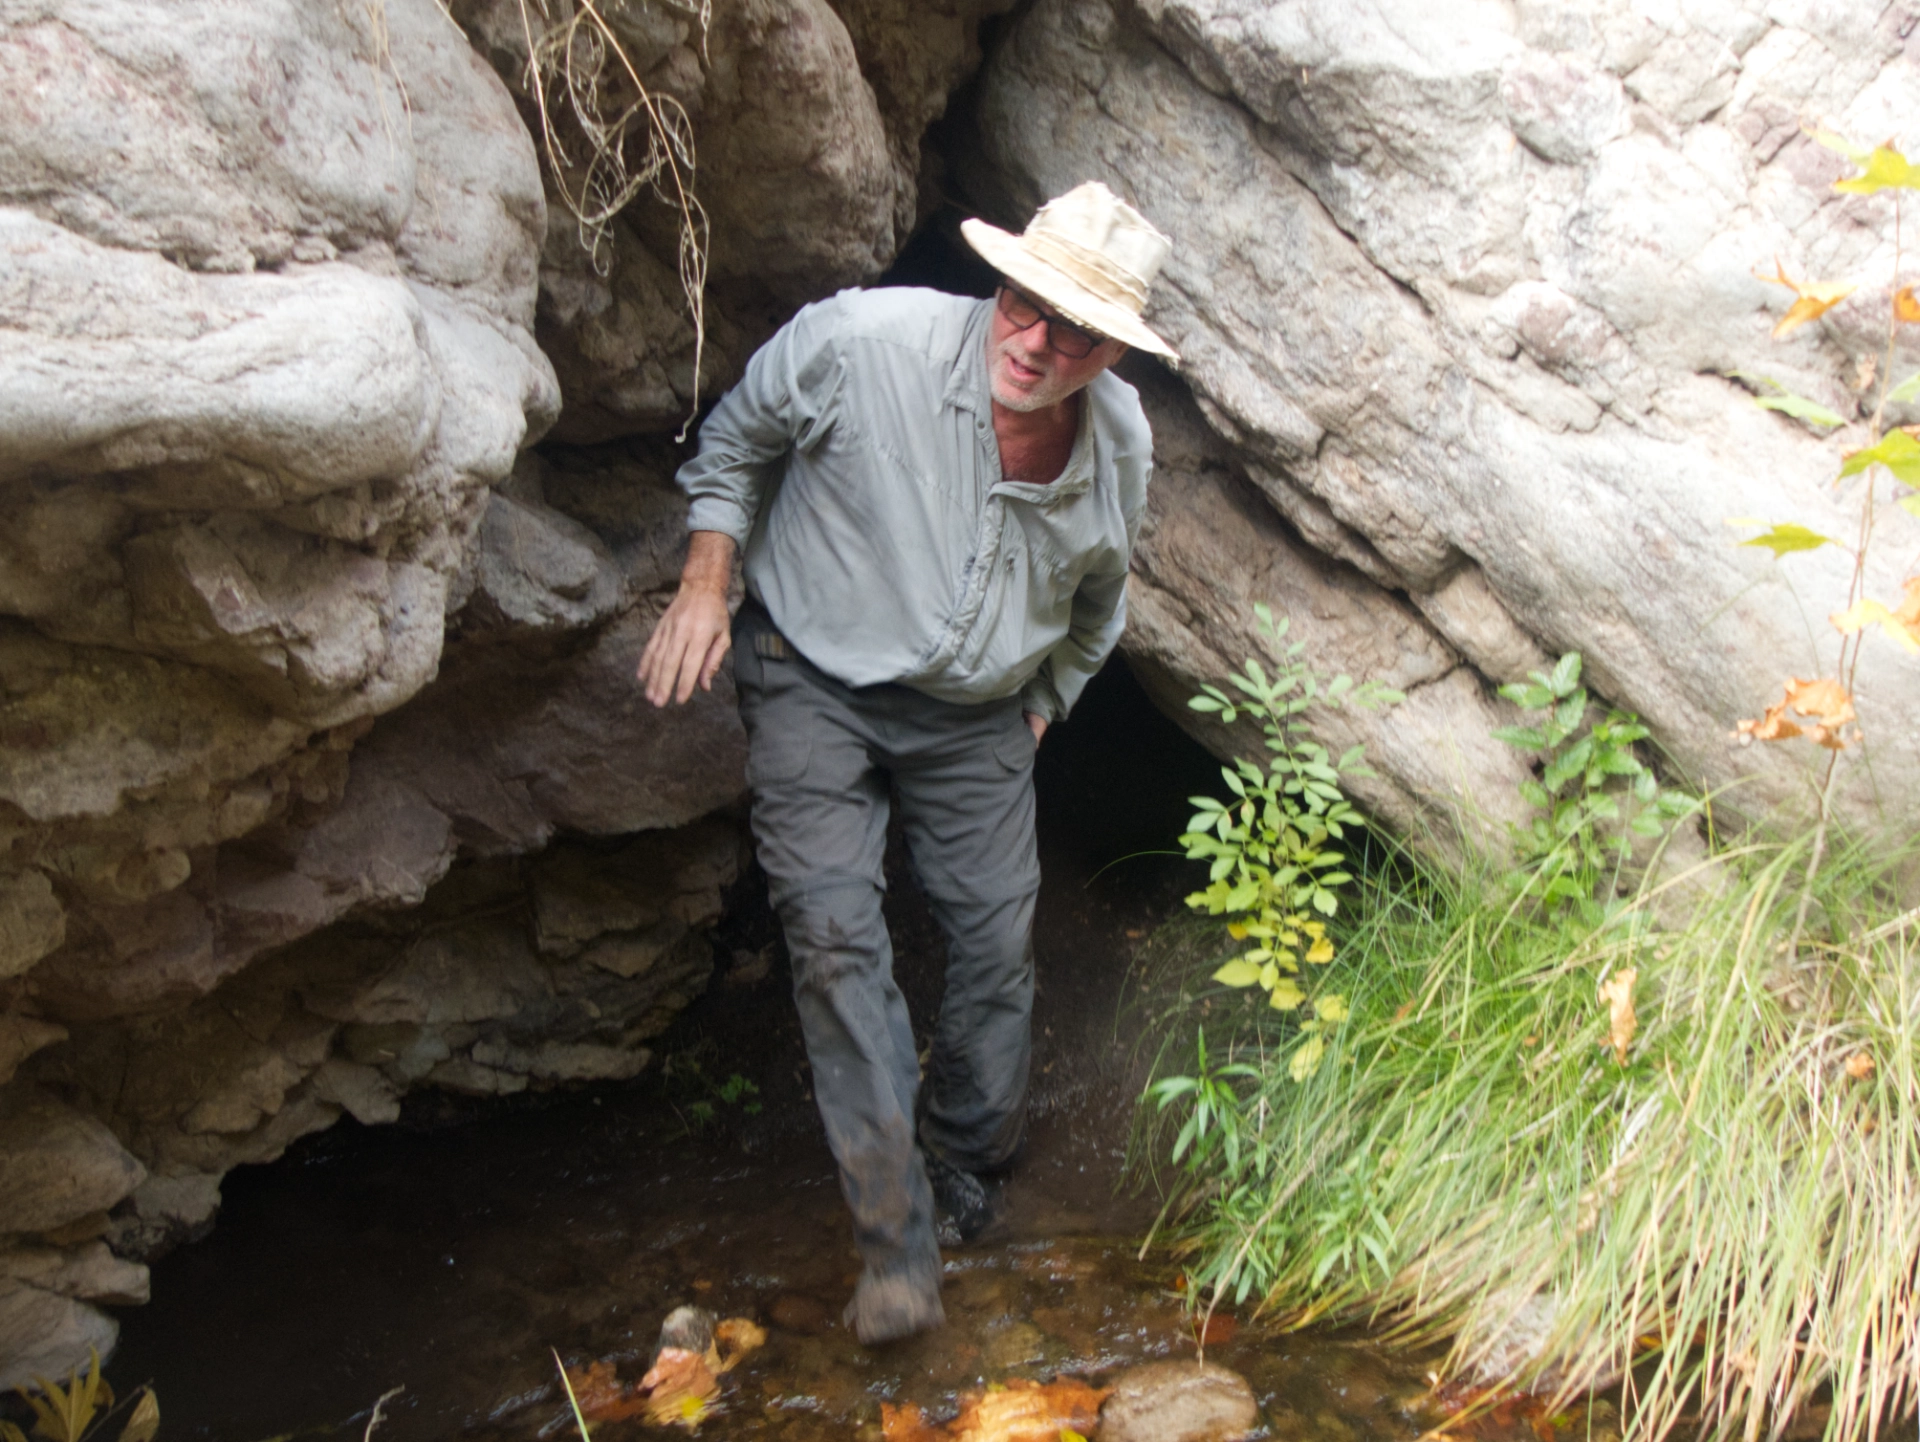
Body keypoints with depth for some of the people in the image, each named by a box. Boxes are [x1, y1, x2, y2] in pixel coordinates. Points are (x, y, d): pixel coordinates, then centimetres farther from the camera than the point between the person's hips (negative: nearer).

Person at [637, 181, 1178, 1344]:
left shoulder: (1121, 443, -11)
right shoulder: (861, 342, -24)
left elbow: (1096, 599, 11)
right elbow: (736, 438, -3)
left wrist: (1041, 704, 14)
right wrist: (706, 583, -9)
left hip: (976, 712, 3)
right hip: (817, 681, -3)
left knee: (999, 939, 4)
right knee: (836, 925, -16)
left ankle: (965, 1162, 32)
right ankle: (899, 1239, -6)